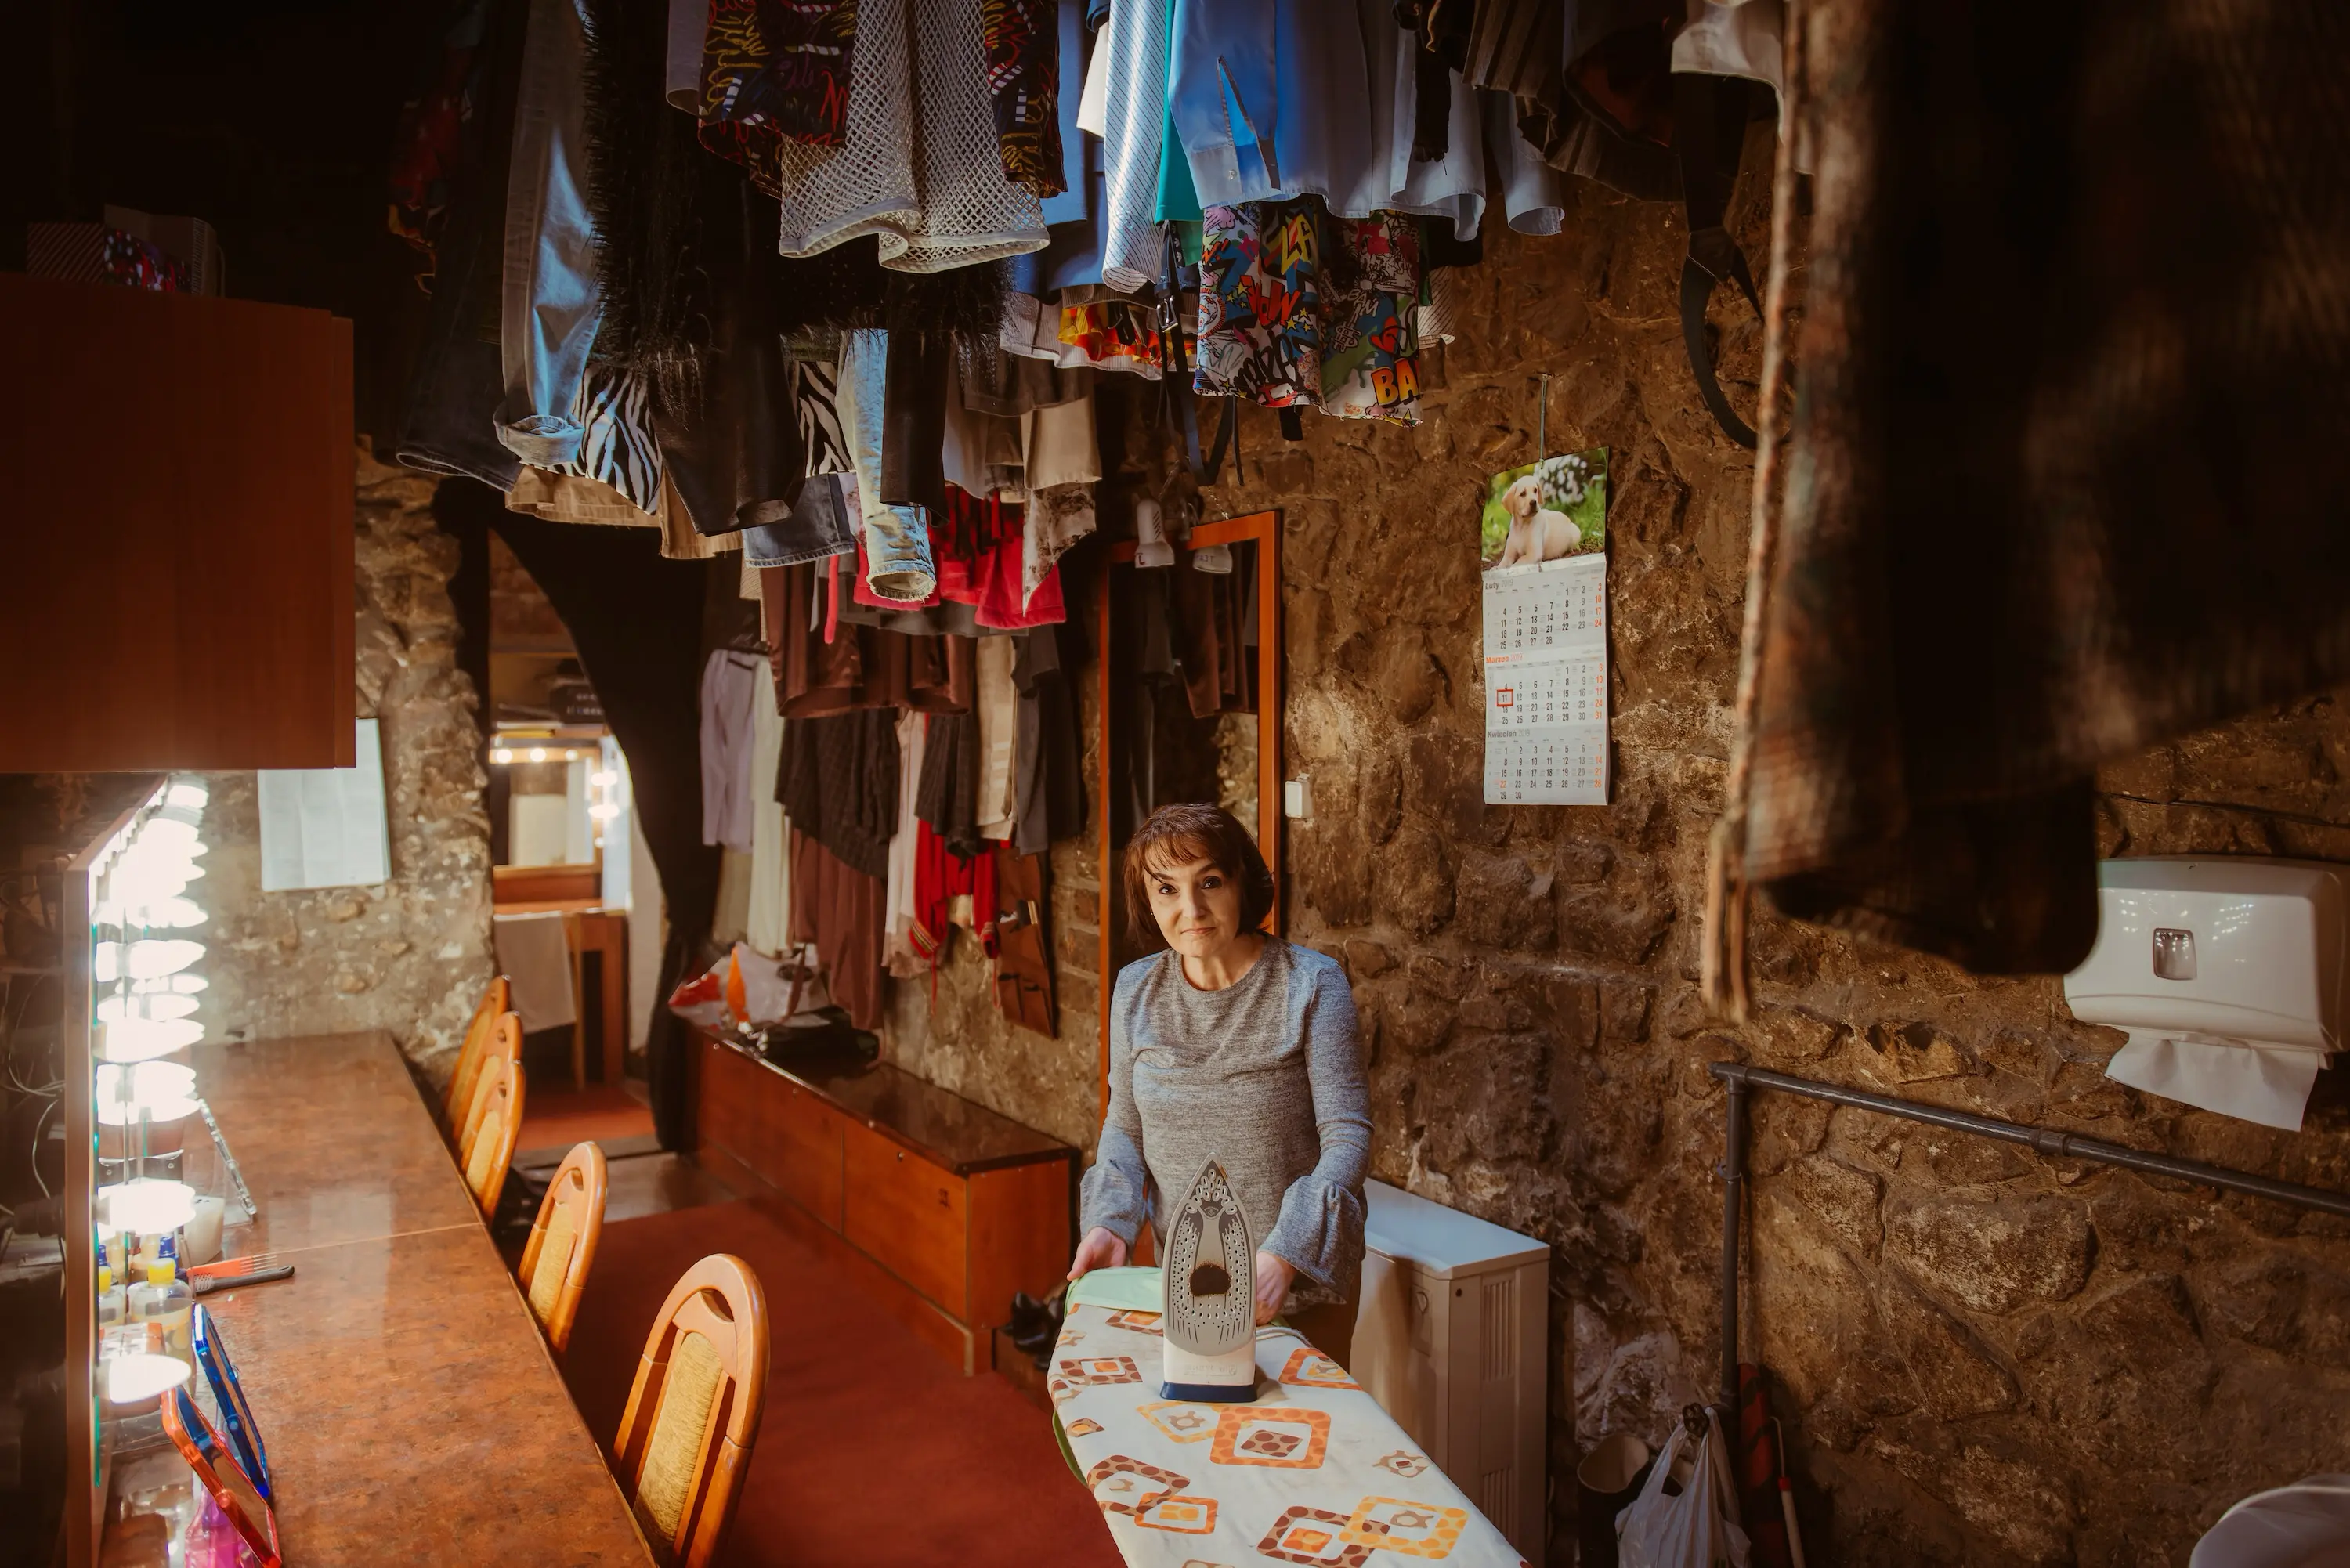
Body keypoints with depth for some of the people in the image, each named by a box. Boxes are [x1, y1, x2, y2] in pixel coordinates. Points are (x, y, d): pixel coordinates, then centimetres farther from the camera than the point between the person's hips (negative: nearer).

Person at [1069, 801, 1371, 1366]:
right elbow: (1124, 1127, 7)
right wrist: (1110, 1221, -10)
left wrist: (1283, 1256, -29)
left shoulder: (1311, 982, -16)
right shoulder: (1135, 989, -4)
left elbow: (1347, 1135, -19)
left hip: (1301, 1282, -3)